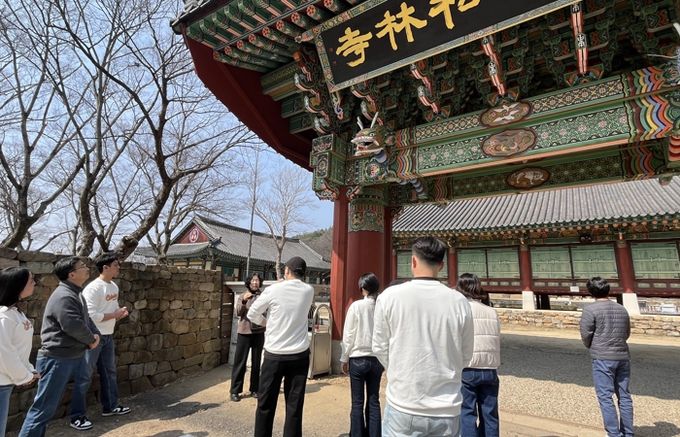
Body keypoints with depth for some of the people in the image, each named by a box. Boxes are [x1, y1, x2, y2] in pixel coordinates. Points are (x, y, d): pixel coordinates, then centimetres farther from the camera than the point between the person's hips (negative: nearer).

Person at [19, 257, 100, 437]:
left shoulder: (75, 293, 12)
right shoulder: (63, 296, -21)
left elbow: (85, 321, 18)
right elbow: (75, 326, -27)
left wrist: (92, 336, 0)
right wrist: (91, 340, -9)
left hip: (71, 357, 10)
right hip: (57, 359, -10)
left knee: (48, 407, 19)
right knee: (43, 408, -2)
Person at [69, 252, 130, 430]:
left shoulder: (114, 286, 7)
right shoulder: (93, 288, -20)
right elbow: (91, 316, -24)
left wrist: (120, 313, -4)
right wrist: (114, 315, -16)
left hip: (108, 336, 9)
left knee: (109, 372, 18)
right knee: (84, 376, 1)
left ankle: (110, 406, 32)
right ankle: (77, 416, 13)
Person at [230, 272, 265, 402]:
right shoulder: (242, 296, 3)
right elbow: (238, 312, -11)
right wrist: (243, 301, -29)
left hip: (259, 333, 1)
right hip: (244, 332, 0)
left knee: (256, 362, 10)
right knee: (240, 362, 3)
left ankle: (254, 389, 23)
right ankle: (235, 390, 14)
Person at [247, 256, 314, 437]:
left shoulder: (273, 290, -8)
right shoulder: (309, 291, 0)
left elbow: (252, 314, 2)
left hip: (274, 354, -2)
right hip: (300, 355, 2)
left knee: (266, 403, 13)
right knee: (295, 405, 9)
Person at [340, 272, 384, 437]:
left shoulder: (356, 306, -10)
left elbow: (348, 335, -6)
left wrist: (344, 358, 4)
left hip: (358, 358, -2)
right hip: (377, 359, 3)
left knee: (357, 402, 9)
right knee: (374, 401, 13)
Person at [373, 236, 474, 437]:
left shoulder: (389, 296, -12)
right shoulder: (459, 302, -8)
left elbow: (380, 348, -2)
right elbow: (465, 356, 4)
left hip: (403, 408, -1)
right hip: (447, 411, 2)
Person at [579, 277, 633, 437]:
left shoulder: (590, 310, -11)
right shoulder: (622, 309, 7)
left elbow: (586, 335, -10)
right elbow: (627, 334, 14)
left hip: (603, 358, -6)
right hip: (623, 356, 6)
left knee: (605, 397, 1)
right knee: (624, 396, 14)